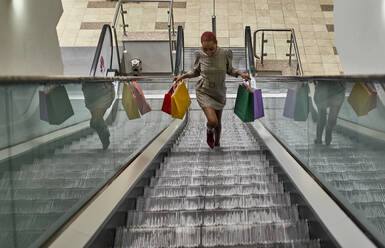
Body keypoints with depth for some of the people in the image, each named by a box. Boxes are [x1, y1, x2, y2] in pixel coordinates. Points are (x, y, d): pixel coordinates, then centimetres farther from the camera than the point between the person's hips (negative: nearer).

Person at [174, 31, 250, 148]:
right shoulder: (199, 55, -13)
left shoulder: (225, 53, -15)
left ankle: (217, 143, 44)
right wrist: (183, 76, -7)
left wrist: (240, 74, -15)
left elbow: (230, 70, 3)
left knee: (218, 122, 15)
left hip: (219, 93, 2)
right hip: (204, 92, -2)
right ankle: (209, 131, 18)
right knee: (212, 121, -19)